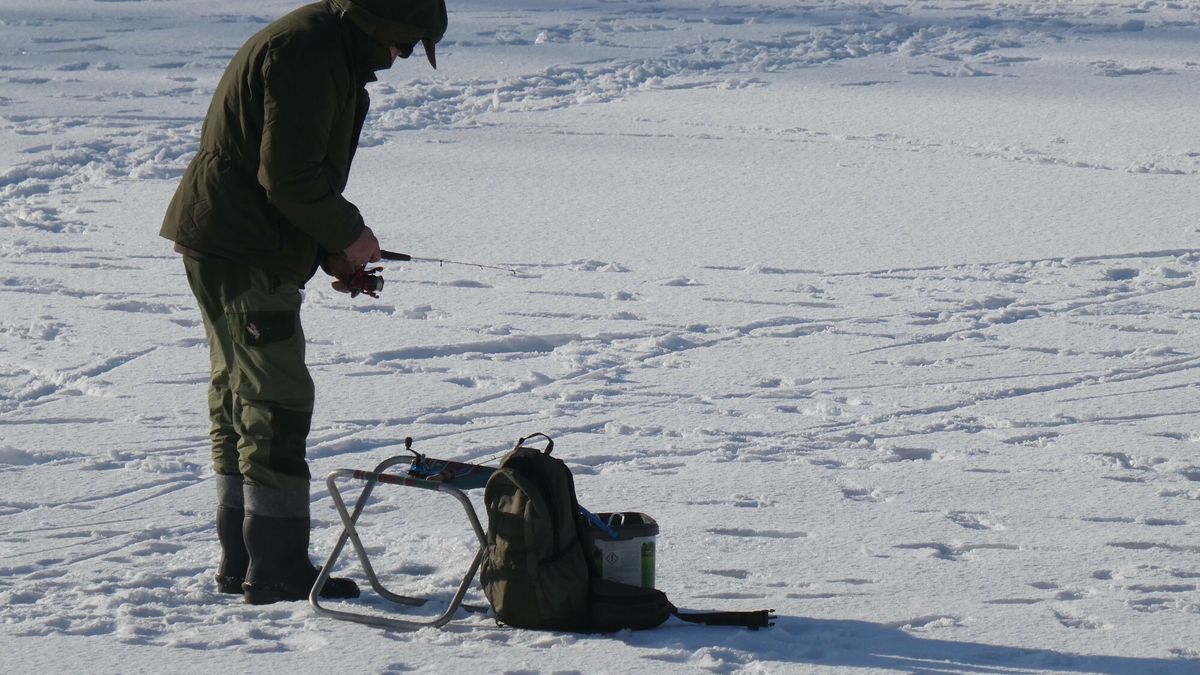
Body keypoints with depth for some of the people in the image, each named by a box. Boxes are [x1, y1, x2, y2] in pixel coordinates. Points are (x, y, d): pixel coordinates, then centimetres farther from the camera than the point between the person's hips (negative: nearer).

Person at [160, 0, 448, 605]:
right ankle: (277, 570, -6)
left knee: (240, 399, 14)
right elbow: (287, 174, -24)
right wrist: (349, 233, -11)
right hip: (240, 253, -11)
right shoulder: (307, 51, -18)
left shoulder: (329, 52, 17)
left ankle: (240, 563, 21)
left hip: (228, 248, 11)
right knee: (277, 401, -8)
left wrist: (331, 251, 12)